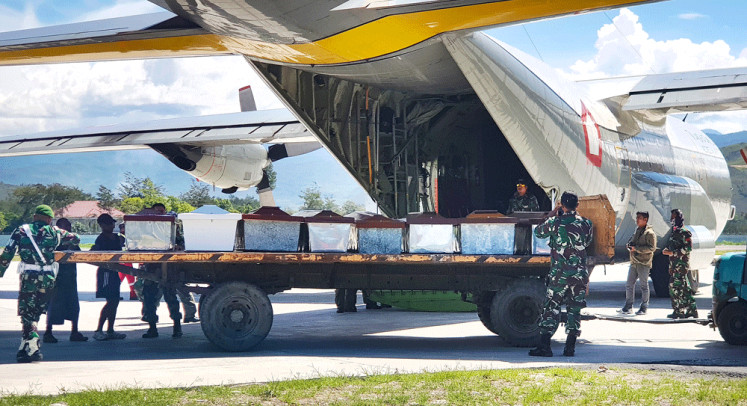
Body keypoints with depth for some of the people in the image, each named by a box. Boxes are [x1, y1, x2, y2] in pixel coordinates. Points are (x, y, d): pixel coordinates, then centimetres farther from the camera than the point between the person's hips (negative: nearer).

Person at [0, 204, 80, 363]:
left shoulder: (21, 231, 6)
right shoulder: (54, 232, 9)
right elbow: (76, 239, 21)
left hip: (28, 276, -2)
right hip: (48, 277, 2)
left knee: (27, 314, 3)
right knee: (35, 313, 14)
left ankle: (33, 348, -8)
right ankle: (25, 348, 18)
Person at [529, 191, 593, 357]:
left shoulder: (555, 223, -7)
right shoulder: (585, 223, 2)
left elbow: (538, 232, 11)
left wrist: (551, 215, 19)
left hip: (559, 274, -3)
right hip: (580, 274, 3)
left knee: (551, 309, 2)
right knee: (574, 310, 9)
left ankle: (544, 345, -3)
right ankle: (570, 347, 8)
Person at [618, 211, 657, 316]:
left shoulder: (649, 233, -8)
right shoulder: (637, 231, 18)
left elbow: (652, 248, -15)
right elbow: (631, 242, 27)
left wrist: (636, 248, -18)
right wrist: (629, 245, 2)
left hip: (644, 263, -8)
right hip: (634, 262, 8)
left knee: (643, 285, 0)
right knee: (629, 284, 7)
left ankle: (644, 307, 7)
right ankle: (628, 307, 13)